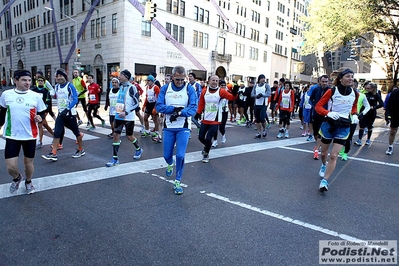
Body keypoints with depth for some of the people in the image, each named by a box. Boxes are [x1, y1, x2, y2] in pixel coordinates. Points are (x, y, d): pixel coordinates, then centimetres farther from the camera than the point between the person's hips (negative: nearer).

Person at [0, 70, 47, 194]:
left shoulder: (36, 96, -6)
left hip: (30, 136, 0)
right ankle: (17, 178, 33)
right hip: (12, 136, 0)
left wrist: (40, 117, -19)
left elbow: (42, 113, 2)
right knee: (10, 166, -2)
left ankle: (28, 182, 41)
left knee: (28, 162, 13)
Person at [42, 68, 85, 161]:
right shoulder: (57, 87, 6)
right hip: (61, 113, 5)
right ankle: (53, 154, -4)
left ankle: (81, 150, 26)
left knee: (76, 132, 8)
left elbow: (75, 99, -20)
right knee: (56, 133, -4)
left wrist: (67, 109, -28)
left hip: (70, 113, -5)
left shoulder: (70, 86, -12)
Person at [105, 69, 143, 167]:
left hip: (128, 117, -6)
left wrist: (126, 113, -22)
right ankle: (115, 158, 6)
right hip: (118, 116, 6)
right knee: (116, 135, -1)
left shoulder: (131, 88, -13)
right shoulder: (120, 87, 10)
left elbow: (136, 103, -17)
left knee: (129, 136, 7)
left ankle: (138, 149, 36)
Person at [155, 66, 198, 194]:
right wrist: (175, 108, -19)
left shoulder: (189, 89, -5)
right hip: (168, 127, 2)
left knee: (180, 155, -8)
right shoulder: (165, 88, 0)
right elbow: (159, 106, -8)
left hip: (183, 128, -2)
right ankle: (170, 164, 49)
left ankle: (178, 182, 12)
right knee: (167, 155, 11)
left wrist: (179, 113, -26)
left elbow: (193, 108, -13)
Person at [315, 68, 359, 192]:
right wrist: (328, 113, -26)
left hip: (344, 127, 1)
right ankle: (324, 165, 49)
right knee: (324, 153, 15)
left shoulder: (354, 93, 2)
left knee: (334, 155, -8)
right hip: (329, 124, -1)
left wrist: (355, 115, 1)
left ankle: (324, 181, -1)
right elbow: (318, 106, -8)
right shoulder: (332, 91, -9)